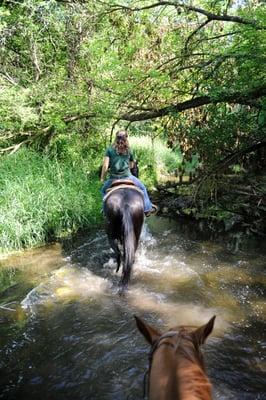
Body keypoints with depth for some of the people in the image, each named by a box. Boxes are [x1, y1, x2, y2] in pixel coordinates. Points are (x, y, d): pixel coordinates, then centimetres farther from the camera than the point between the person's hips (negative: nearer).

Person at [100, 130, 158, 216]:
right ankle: (147, 208, 25)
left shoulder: (110, 150, -1)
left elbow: (105, 165, -7)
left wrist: (102, 178, 2)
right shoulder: (129, 151, 5)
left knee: (103, 190, 29)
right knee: (142, 188, 23)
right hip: (127, 176, 0)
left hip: (113, 178, 0)